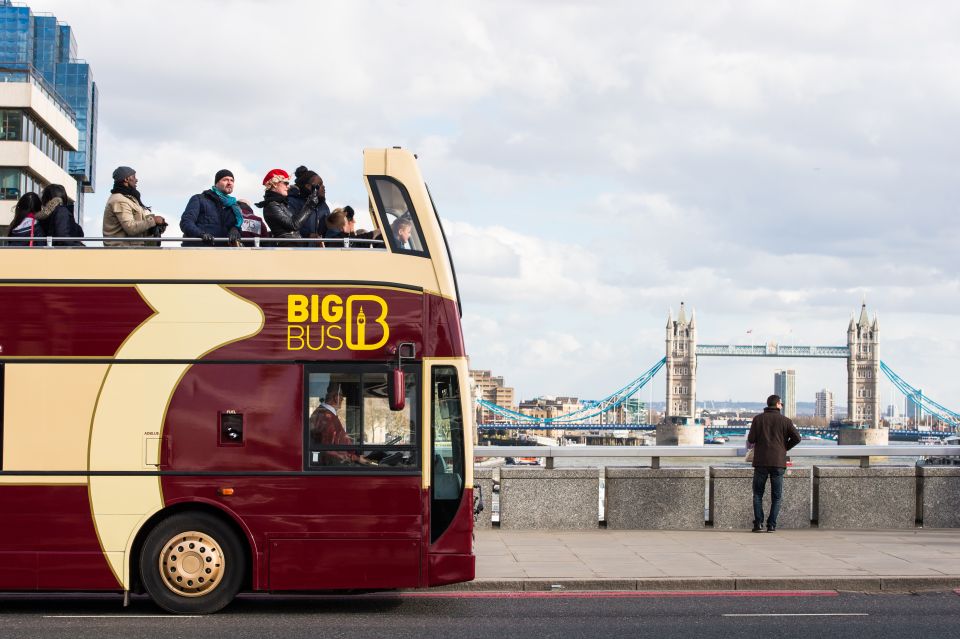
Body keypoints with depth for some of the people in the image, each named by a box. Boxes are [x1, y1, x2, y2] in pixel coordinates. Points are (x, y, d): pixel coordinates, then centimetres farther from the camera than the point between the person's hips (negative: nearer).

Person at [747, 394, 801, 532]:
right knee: (776, 496, 8)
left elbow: (751, 439, -2)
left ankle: (758, 524, -2)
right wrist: (785, 447, 12)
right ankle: (771, 525, 2)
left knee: (758, 494, 9)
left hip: (761, 461, 0)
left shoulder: (758, 419, 2)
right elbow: (797, 438, -4)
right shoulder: (785, 420, 2)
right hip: (778, 462, 0)